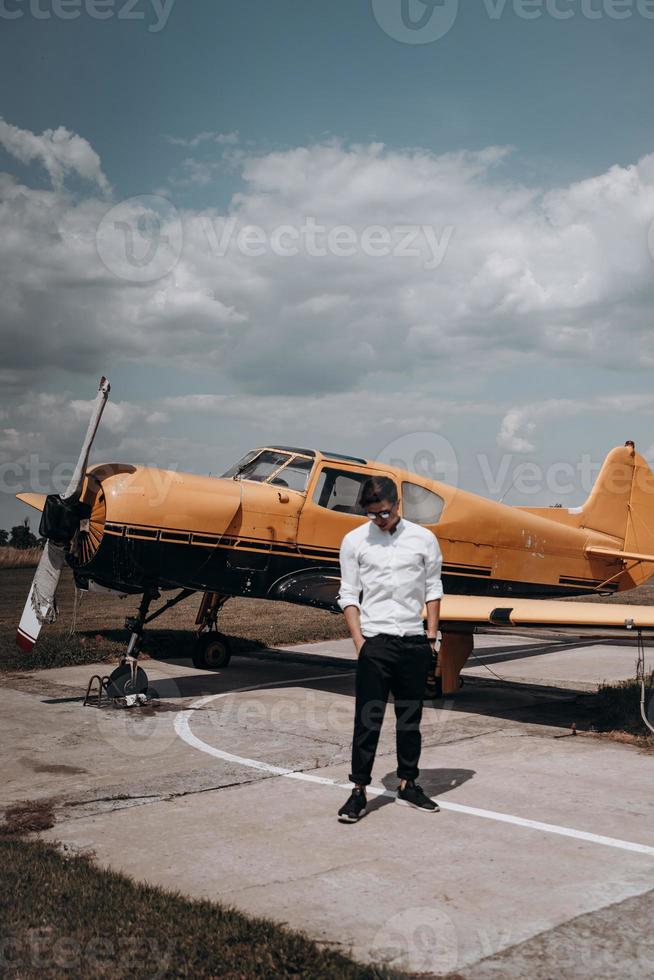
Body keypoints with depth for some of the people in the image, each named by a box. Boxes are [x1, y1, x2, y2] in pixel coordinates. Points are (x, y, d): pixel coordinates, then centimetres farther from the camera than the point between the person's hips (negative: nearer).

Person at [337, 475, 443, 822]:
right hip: (375, 641, -2)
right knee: (368, 718, -2)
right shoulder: (354, 541, 1)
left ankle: (408, 784, 24)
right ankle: (359, 791, 6)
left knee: (410, 717, 11)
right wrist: (359, 641, -5)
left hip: (414, 641, 2)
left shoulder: (423, 539, 4)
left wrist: (431, 637, 4)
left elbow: (433, 589, 9)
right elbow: (349, 595, 2)